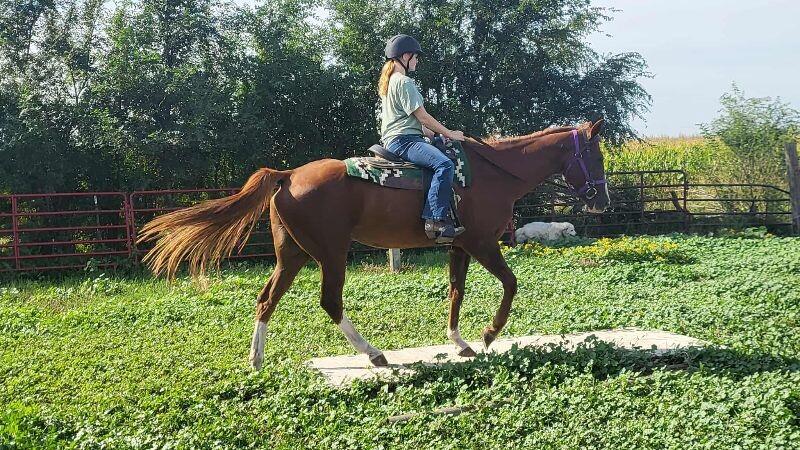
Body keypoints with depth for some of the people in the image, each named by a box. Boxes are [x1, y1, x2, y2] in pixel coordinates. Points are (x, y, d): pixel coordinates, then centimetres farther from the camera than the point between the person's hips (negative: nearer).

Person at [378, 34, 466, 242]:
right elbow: (422, 116, -12)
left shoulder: (390, 81, 23)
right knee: (444, 164, -31)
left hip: (395, 140, 11)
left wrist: (436, 135, 20)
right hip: (403, 140, -11)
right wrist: (449, 134, -3)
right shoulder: (404, 82, -9)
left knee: (445, 162, 19)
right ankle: (436, 220, -37)